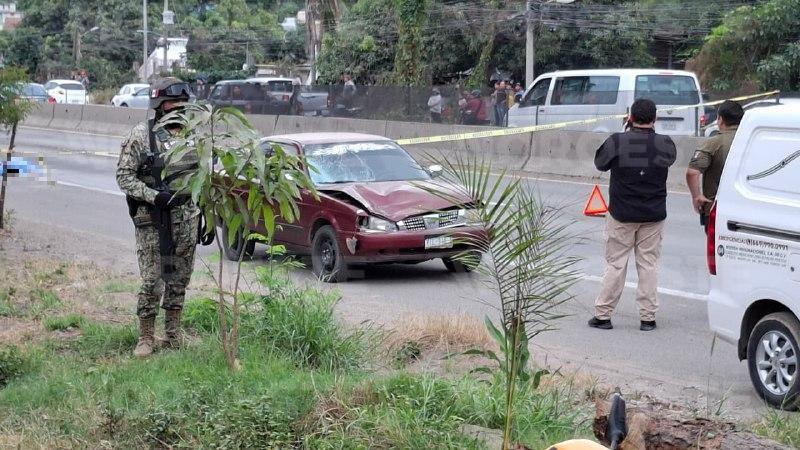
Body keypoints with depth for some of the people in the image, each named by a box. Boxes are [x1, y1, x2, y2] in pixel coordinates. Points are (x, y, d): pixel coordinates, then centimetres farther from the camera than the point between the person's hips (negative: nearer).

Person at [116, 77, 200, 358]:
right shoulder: (141, 136, -6)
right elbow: (124, 177, -8)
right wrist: (154, 196, -20)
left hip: (186, 218, 5)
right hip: (152, 219, -5)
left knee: (179, 279, 10)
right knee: (151, 279, -4)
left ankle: (173, 335, 20)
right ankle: (145, 338, 6)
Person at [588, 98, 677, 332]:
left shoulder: (617, 142, -13)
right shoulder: (664, 144, -7)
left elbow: (600, 164, 3)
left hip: (621, 214, -1)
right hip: (653, 216, 1)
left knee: (615, 263, 7)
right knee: (649, 264, 8)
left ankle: (602, 314, 9)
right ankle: (648, 317, 8)